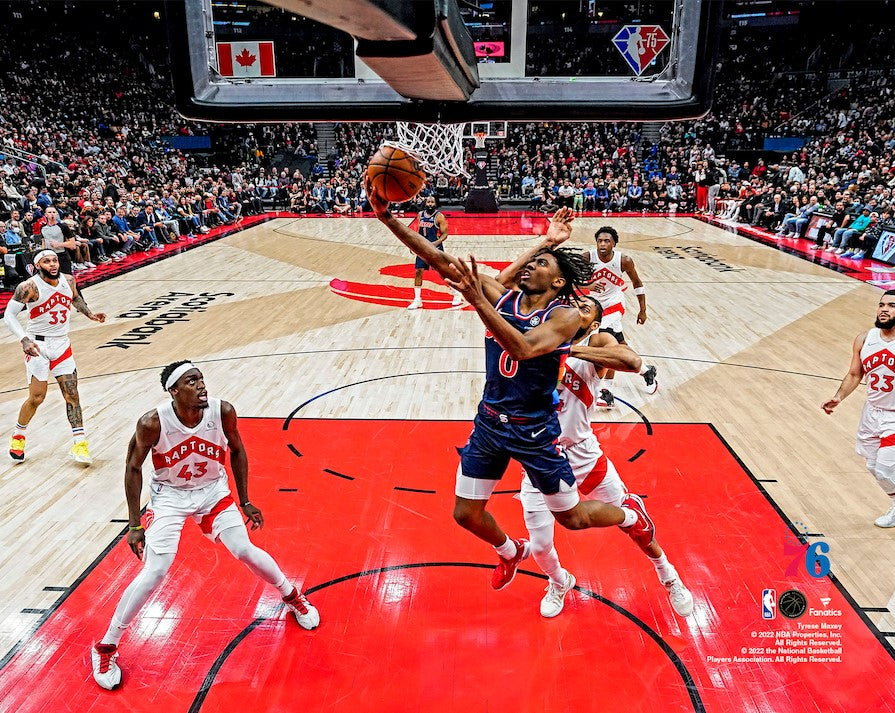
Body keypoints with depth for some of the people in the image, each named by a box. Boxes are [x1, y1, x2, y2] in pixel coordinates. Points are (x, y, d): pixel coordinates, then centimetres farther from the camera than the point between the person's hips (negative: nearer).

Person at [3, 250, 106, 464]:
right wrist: (24, 340, -28)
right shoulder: (29, 287, -16)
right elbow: (9, 315, -16)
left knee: (72, 394, 0)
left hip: (62, 344, 5)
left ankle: (80, 443, 4)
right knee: (37, 397, -1)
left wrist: (89, 314, 9)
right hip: (37, 346, -4)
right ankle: (18, 436, 25)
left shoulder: (68, 280, -1)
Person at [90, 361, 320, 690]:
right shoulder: (153, 423, -27)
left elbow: (237, 451, -2)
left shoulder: (223, 412, -22)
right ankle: (105, 647, 12)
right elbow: (133, 467, -10)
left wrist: (244, 502, 2)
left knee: (245, 551, -3)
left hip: (212, 491, 2)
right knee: (154, 572, -11)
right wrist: (134, 525, -8)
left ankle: (293, 597, 25)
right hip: (169, 496, -2)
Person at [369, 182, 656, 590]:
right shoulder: (500, 297, -4)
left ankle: (630, 514, 46)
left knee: (572, 517, 12)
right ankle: (511, 552, 45)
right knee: (466, 514, 12)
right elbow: (441, 261, -12)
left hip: (535, 432, -4)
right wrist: (387, 217, -21)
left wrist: (477, 301, -41)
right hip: (490, 422, 5)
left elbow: (524, 348, -37)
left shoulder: (566, 316, -16)